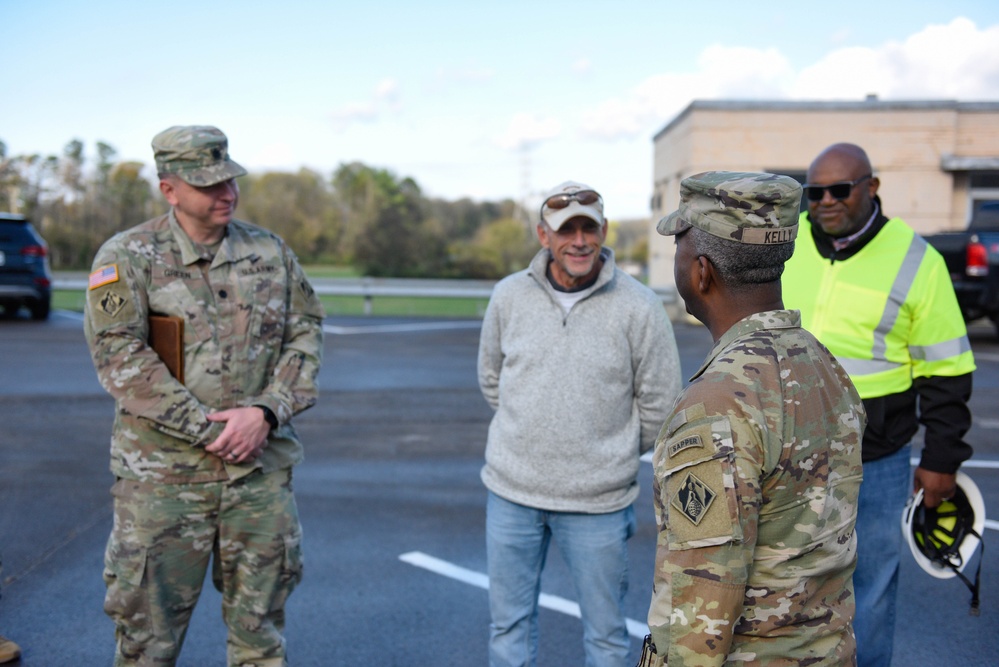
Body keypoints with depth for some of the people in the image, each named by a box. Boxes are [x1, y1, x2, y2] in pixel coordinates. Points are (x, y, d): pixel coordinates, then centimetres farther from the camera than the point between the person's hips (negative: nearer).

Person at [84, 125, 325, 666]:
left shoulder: (270, 251, 7)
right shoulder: (126, 257, -4)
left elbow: (305, 333, 5)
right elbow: (120, 358, -13)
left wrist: (264, 411, -11)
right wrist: (208, 428, -16)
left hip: (262, 469, 3)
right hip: (163, 473, -3)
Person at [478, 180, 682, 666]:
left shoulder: (639, 307, -11)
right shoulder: (509, 296, -2)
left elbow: (659, 406, -2)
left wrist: (612, 454, 7)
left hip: (597, 501, -2)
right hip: (511, 490, 3)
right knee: (509, 624, 16)